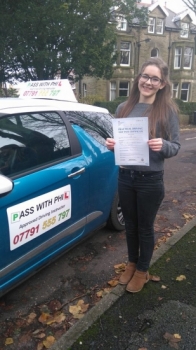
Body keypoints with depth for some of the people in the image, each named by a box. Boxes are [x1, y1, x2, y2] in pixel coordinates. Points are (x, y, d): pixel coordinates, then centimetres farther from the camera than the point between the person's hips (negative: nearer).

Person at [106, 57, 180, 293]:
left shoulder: (168, 110, -8)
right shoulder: (123, 108, 3)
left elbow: (176, 147, -5)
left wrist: (162, 145, -26)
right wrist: (111, 145, -10)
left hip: (150, 181, -3)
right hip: (125, 177, 4)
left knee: (145, 227, 13)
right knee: (130, 224, 19)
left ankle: (142, 271, 36)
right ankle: (131, 263, 43)